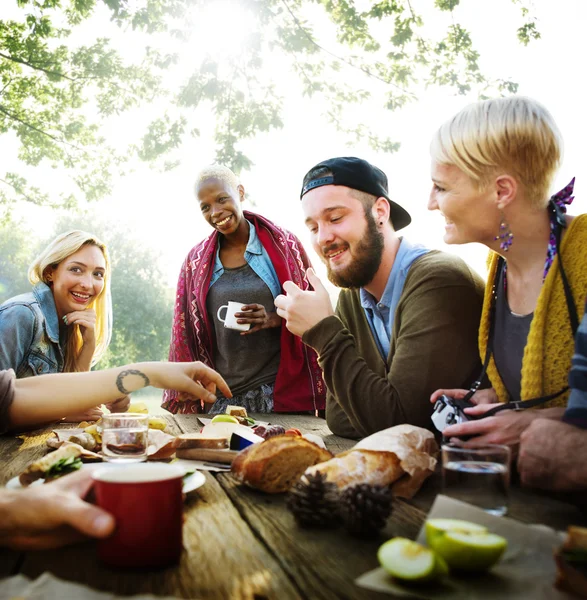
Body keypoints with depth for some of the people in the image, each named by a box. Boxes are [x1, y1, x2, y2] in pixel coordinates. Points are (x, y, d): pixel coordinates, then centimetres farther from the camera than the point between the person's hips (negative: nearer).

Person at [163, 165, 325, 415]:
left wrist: (274, 319, -16)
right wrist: (182, 402, 6)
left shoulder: (283, 244, -1)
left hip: (281, 392, -2)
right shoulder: (196, 261, 7)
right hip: (221, 395, 2)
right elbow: (184, 334, 10)